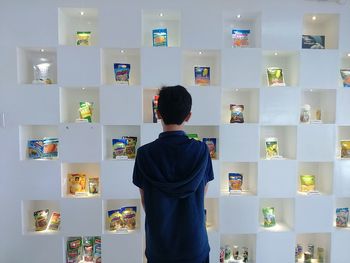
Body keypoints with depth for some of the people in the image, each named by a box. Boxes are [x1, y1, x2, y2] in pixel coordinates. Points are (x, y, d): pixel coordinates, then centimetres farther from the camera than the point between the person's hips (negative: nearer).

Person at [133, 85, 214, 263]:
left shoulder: (144, 154, -16)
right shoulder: (201, 150, -15)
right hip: (194, 243, 0)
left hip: (158, 244, 0)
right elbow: (203, 193, -4)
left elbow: (145, 202, -6)